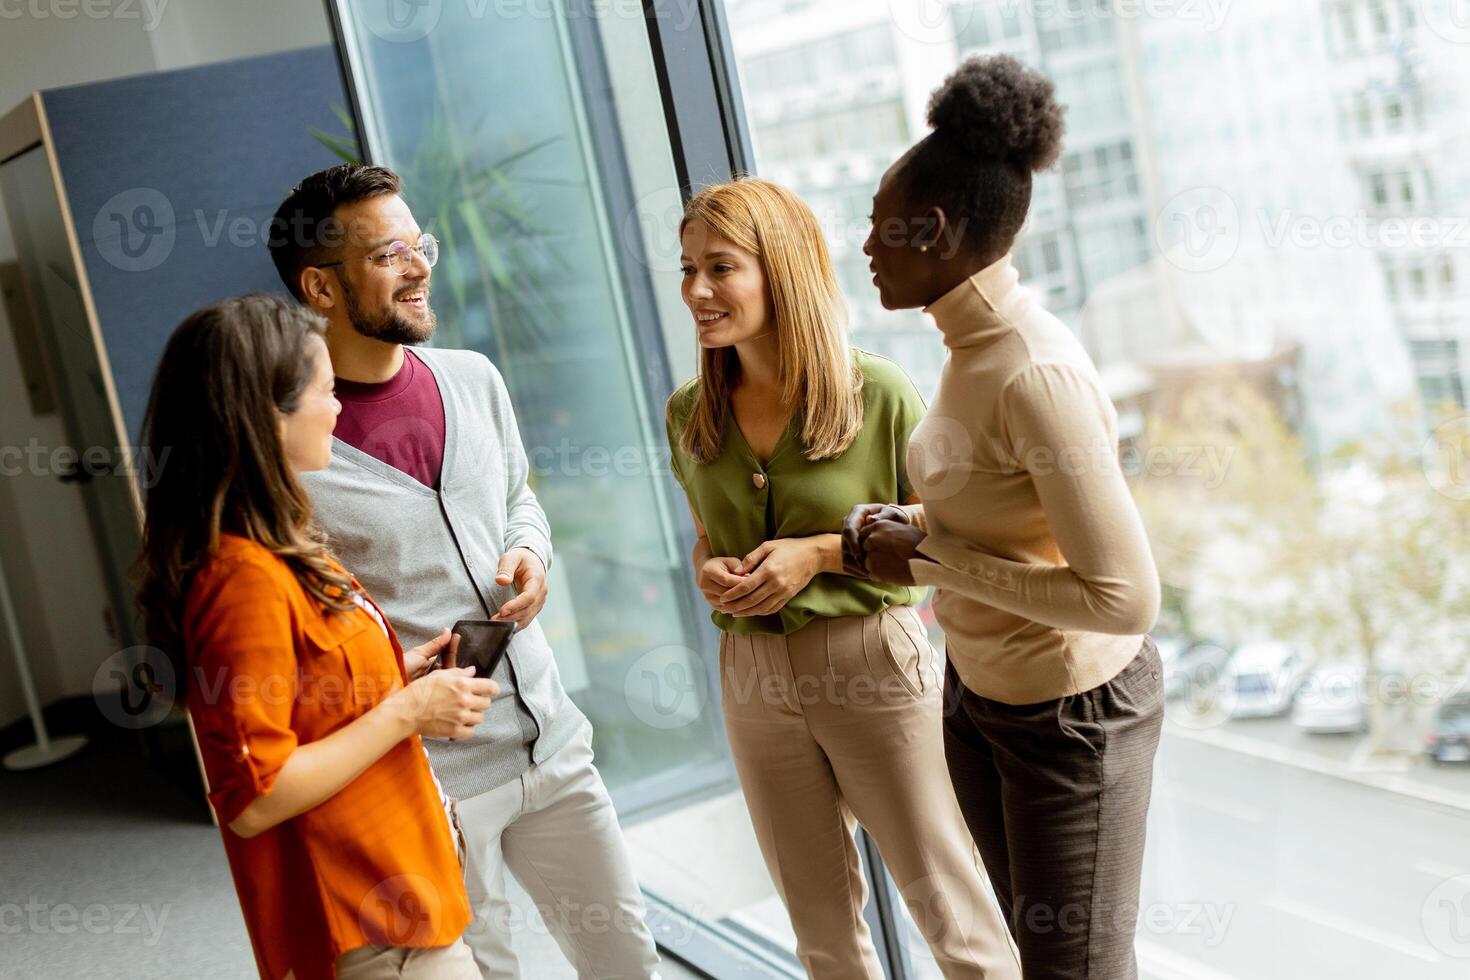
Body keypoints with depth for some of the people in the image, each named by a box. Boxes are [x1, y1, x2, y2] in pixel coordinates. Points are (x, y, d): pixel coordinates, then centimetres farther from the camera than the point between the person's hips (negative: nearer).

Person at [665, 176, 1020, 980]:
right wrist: (710, 575, -6)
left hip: (873, 664, -4)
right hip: (755, 675, 5)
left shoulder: (879, 394, -12)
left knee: (944, 899, 7)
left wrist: (821, 553, -17)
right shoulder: (690, 414, 3)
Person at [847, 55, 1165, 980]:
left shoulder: (1035, 372, -28)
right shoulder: (974, 346, -2)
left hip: (1070, 712, -9)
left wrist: (928, 557, -23)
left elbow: (1124, 597, -30)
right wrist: (906, 525, -4)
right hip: (979, 690, 9)